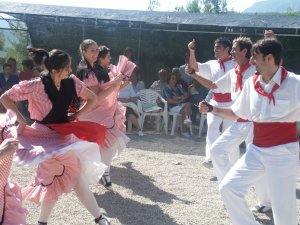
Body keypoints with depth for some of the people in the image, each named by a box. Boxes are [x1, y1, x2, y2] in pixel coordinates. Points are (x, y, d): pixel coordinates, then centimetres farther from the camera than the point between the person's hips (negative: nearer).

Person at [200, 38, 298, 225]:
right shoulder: (251, 84, 4)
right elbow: (238, 113, 17)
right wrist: (212, 109, 10)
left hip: (284, 152, -5)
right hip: (257, 151, 6)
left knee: (283, 209, -1)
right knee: (228, 187, 2)